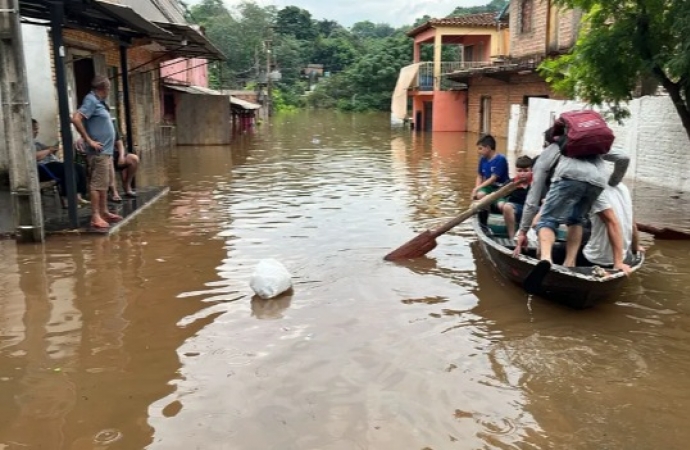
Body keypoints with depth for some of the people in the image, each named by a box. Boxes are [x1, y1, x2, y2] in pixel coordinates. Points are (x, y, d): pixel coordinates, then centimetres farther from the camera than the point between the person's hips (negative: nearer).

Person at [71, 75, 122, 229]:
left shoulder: (98, 101, 16)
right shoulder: (91, 100, -12)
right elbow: (76, 119, -23)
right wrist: (89, 140, -20)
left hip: (106, 150, 10)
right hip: (98, 152, -10)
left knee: (105, 184, 15)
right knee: (97, 184, -8)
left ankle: (104, 212, 23)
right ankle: (95, 216, -6)